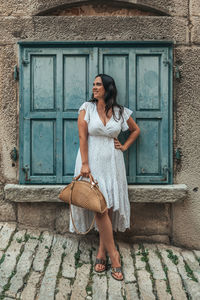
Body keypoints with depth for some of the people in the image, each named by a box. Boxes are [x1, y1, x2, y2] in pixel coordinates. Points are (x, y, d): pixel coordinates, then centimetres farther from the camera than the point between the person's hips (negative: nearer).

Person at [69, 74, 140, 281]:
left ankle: (102, 251, 19)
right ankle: (113, 254, 6)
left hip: (112, 163, 2)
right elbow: (82, 137, -6)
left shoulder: (120, 112, 5)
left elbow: (136, 130, 20)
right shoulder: (87, 108, 0)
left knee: (109, 207, 3)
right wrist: (85, 164, -13)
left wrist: (124, 147, 7)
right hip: (92, 161, -2)